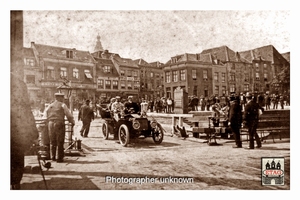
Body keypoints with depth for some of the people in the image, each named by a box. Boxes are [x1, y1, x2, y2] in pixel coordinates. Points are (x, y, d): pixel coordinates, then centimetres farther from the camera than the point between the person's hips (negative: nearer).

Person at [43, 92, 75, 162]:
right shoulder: (62, 105, 0)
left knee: (52, 141, 15)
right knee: (60, 142, 1)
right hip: (59, 124, -5)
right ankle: (59, 158, 2)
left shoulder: (50, 106, 15)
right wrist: (72, 122, 11)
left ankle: (52, 157, 20)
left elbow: (45, 116, 14)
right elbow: (69, 115, -2)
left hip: (51, 123, 5)